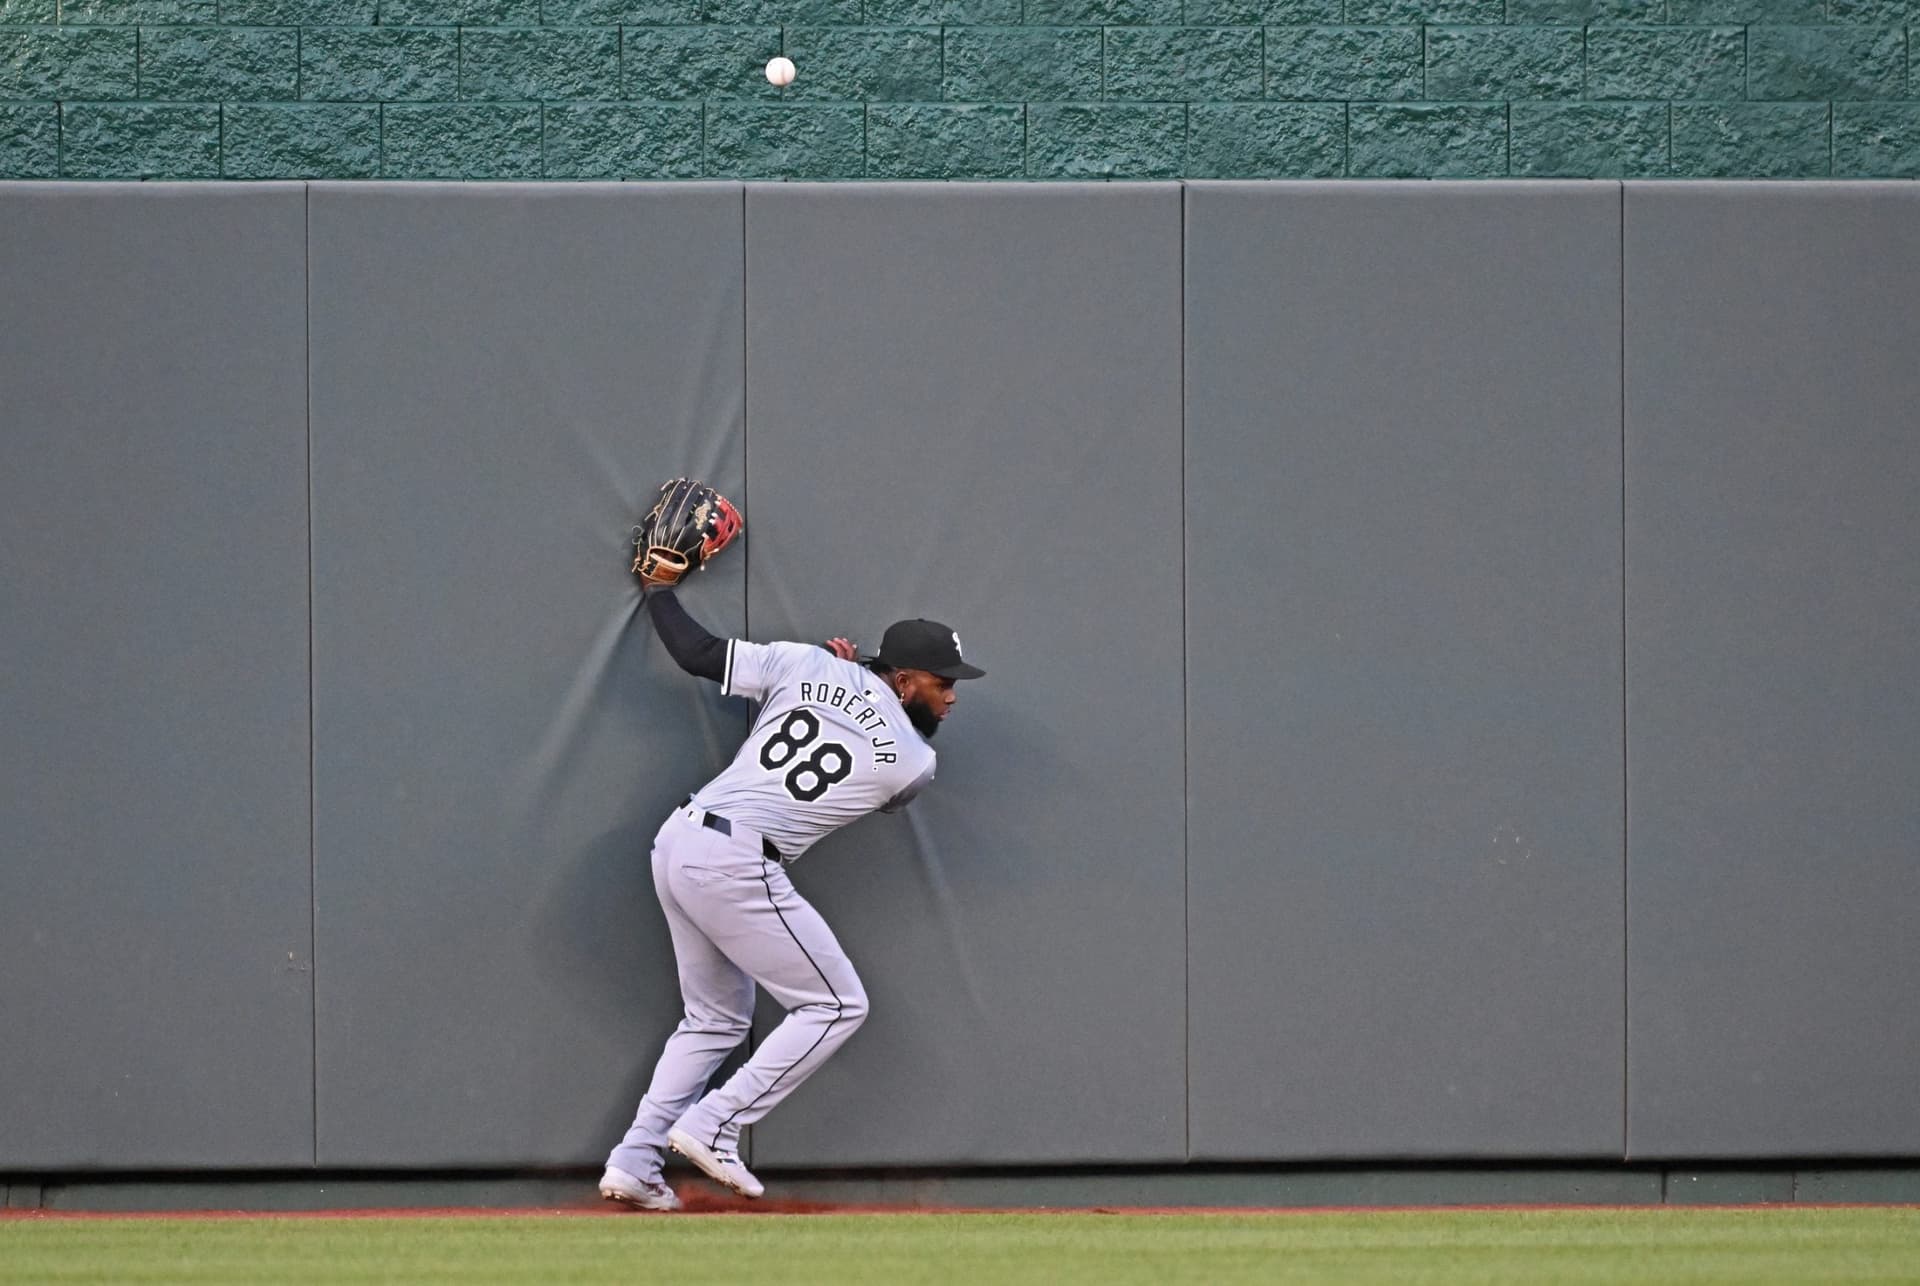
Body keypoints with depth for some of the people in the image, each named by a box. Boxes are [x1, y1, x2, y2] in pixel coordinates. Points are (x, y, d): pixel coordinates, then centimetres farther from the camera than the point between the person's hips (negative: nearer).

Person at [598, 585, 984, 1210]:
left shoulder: (807, 664, 6)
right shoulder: (915, 764, -1)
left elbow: (697, 653, 7)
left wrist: (659, 590, 25)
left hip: (676, 840, 7)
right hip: (736, 866, -7)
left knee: (716, 1017, 22)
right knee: (836, 1005, 5)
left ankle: (634, 1162, 15)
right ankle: (713, 1128, -3)